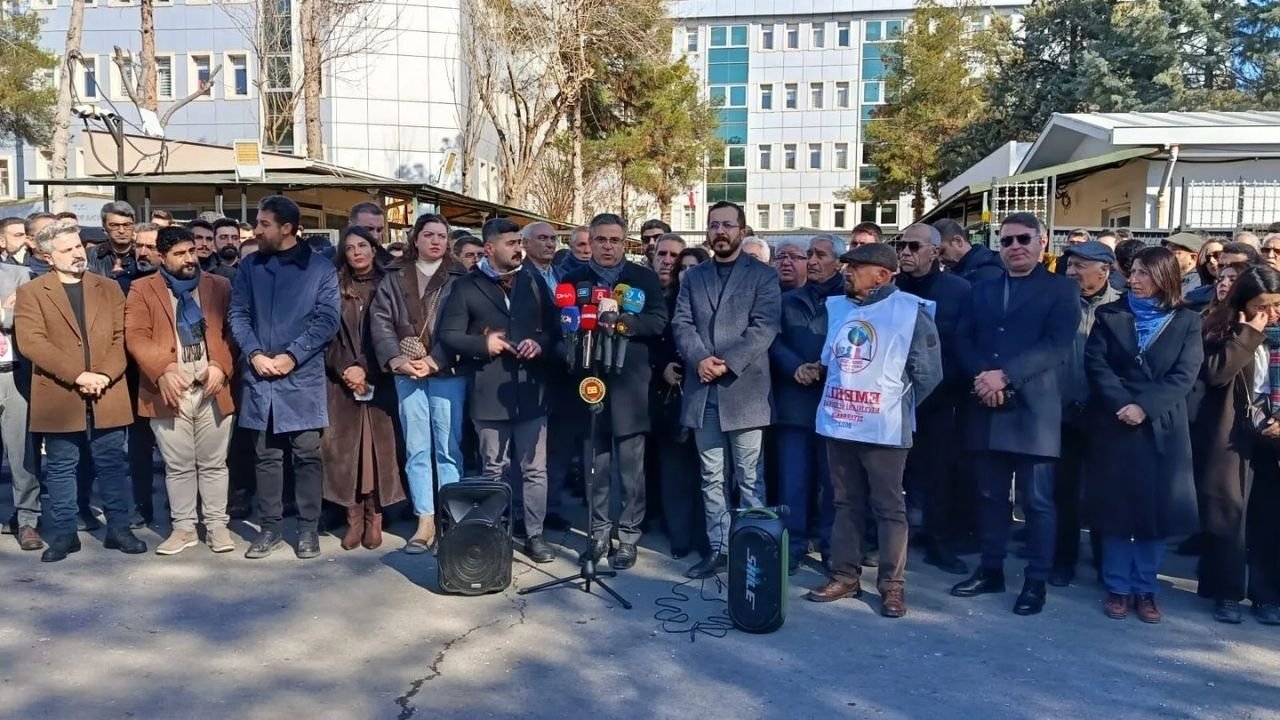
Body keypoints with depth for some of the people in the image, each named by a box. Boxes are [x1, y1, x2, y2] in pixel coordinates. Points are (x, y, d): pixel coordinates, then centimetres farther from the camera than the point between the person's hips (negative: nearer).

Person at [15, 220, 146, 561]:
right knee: (61, 468, 8)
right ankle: (63, 534, 18)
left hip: (107, 397, 2)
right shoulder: (31, 293, 2)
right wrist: (78, 376, -17)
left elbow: (122, 338, 4)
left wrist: (104, 375, -12)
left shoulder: (109, 288, 11)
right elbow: (32, 343, -10)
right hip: (59, 399, -1)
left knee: (112, 464, 8)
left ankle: (118, 528, 16)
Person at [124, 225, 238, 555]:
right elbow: (136, 336, -4)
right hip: (169, 390, -1)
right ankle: (183, 527, 19)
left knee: (213, 463, 8)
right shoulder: (143, 290, 5)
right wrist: (162, 371, -18)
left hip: (213, 388, 1)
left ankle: (217, 525, 17)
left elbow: (232, 331, 6)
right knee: (178, 465, 7)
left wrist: (221, 366, -10)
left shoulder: (219, 286, 9)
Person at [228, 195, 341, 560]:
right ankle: (269, 527, 18)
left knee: (307, 454, 1)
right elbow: (237, 314, 6)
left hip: (303, 376, -3)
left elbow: (328, 320, -6)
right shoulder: (249, 266, 10)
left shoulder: (321, 269, 0)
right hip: (259, 376, 3)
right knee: (265, 456, 8)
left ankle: (308, 528, 11)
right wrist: (254, 354, -8)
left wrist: (291, 356, -12)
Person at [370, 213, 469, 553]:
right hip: (407, 373, 3)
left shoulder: (460, 278, 3)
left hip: (447, 372, -2)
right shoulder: (394, 278, 11)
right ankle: (425, 521, 10)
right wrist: (396, 359, -10)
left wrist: (434, 361, -13)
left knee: (448, 448, 1)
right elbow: (380, 320, 3)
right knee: (416, 449, 5)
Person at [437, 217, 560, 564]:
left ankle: (535, 536, 15)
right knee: (493, 470, 10)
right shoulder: (466, 286, 1)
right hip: (489, 393, -2)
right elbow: (448, 335, -2)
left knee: (535, 469, 5)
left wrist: (541, 344, -8)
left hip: (530, 390, 2)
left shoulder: (534, 284, 10)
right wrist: (483, 344, -15)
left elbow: (555, 327, 11)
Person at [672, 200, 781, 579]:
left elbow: (764, 327, -9)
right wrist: (699, 358, -13)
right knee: (711, 477, 10)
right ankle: (717, 547, 19)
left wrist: (727, 363, -17)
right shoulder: (693, 277, 15)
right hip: (702, 391, 4)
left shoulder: (763, 275, 2)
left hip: (744, 389, -4)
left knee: (749, 478, 2)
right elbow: (681, 324, 6)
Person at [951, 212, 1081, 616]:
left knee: (1037, 502, 2)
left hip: (1034, 411, -4)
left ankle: (1036, 581, 13)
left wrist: (1005, 374, -19)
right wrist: (981, 376, -13)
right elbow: (963, 340, 6)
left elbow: (1057, 345, -11)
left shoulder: (1061, 290, 2)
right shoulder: (983, 290, 17)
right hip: (987, 409, 5)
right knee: (990, 497, 12)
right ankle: (991, 570, 24)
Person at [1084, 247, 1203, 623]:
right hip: (1114, 424, 0)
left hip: (1162, 428, 0)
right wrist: (1121, 404, -17)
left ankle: (1145, 589, 15)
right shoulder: (1109, 314, 5)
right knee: (1116, 507, 3)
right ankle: (1117, 588, 13)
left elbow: (1185, 375, -5)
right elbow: (1095, 364, -4)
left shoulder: (1187, 321, 4)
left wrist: (1144, 407, -17)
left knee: (1156, 508, 3)